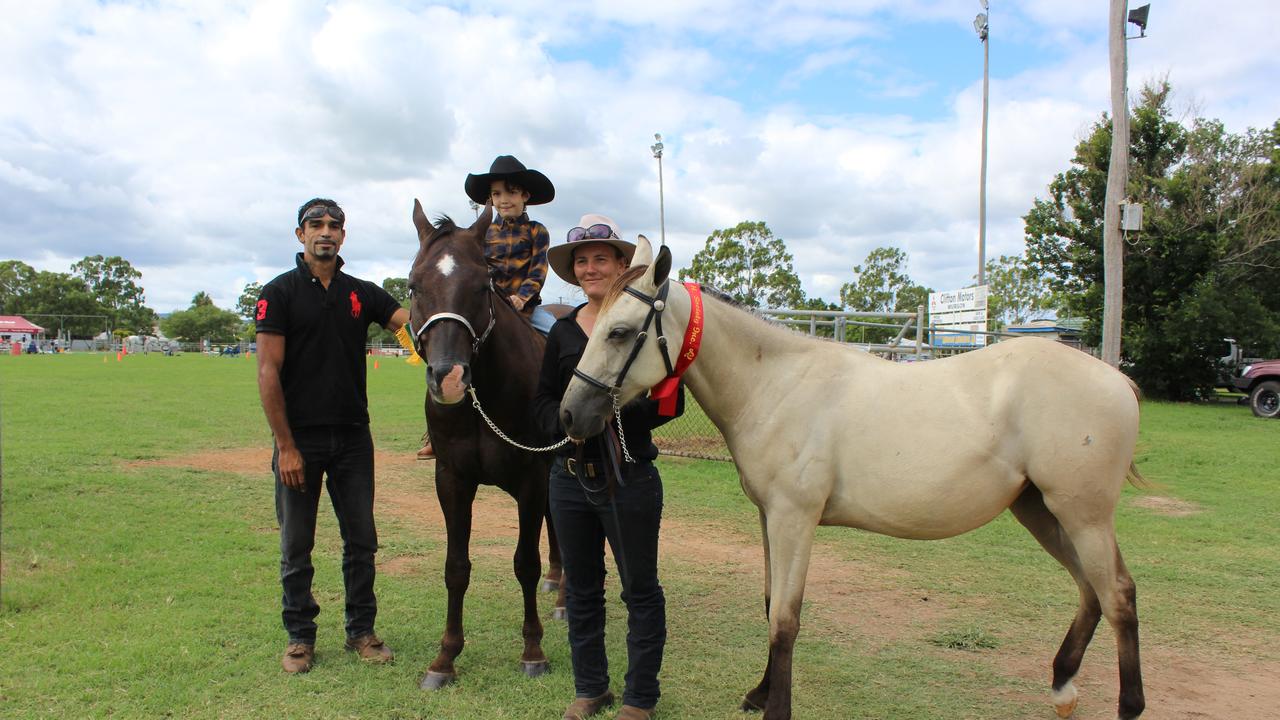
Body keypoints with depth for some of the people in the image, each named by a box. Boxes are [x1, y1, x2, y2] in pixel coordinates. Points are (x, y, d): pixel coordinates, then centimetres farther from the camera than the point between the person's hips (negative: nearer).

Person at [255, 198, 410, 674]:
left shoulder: (362, 293, 8)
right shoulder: (280, 293, -4)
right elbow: (268, 373, -8)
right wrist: (285, 446, -13)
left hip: (353, 438, 3)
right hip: (300, 439, -3)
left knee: (361, 541, 9)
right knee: (296, 545, 8)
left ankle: (361, 630, 23)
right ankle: (299, 636, 23)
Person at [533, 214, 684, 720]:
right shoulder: (563, 331, 7)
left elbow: (671, 402, -12)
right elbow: (543, 400, 7)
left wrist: (614, 412, -26)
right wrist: (565, 419, -14)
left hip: (628, 477, -5)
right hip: (570, 478, 5)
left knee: (640, 590, 9)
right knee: (581, 589, 17)